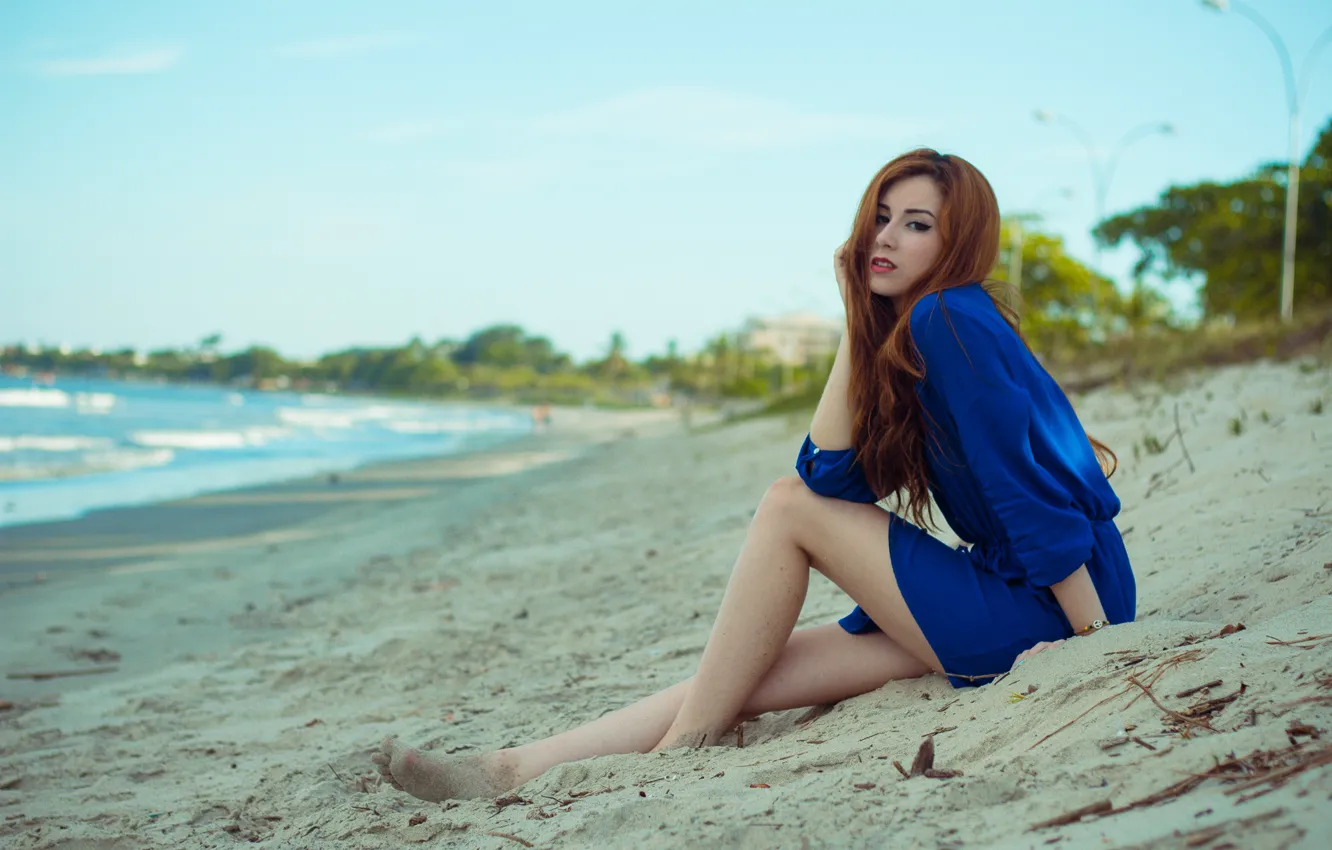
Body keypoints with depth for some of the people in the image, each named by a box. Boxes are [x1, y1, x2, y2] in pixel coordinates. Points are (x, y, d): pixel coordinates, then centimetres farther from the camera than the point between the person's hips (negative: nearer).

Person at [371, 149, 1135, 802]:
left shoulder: (948, 320, -15)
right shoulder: (904, 335, 13)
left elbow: (1032, 493, -19)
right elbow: (831, 475, 2)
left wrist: (1097, 640, -18)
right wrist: (858, 324, 2)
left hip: (1042, 617, -9)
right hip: (1000, 595, 9)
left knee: (787, 509, -10)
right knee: (754, 672, 1)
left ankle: (682, 752, -3)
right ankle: (515, 771, 0)